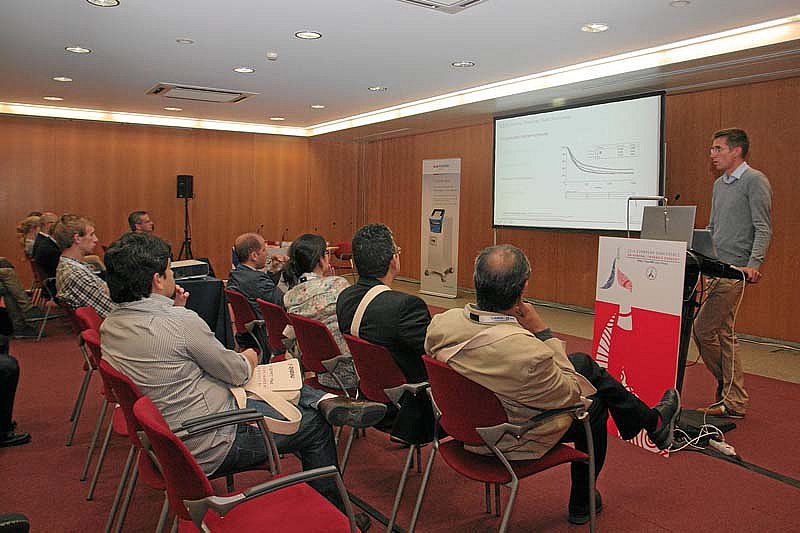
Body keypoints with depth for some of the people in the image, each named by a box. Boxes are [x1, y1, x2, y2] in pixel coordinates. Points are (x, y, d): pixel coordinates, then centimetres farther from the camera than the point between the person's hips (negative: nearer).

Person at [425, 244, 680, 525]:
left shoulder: (440, 324, -21)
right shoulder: (527, 352, -40)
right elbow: (571, 395, -19)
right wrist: (543, 332, -18)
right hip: (514, 443, -6)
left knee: (584, 362, 20)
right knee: (594, 404, 21)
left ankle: (650, 419, 43)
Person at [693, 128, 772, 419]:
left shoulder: (755, 181, -7)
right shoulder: (719, 184, 18)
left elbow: (763, 229, -13)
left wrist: (753, 264, -23)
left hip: (735, 270, -9)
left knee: (703, 329, -10)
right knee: (723, 334, 10)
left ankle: (728, 388, 7)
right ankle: (734, 401, 17)